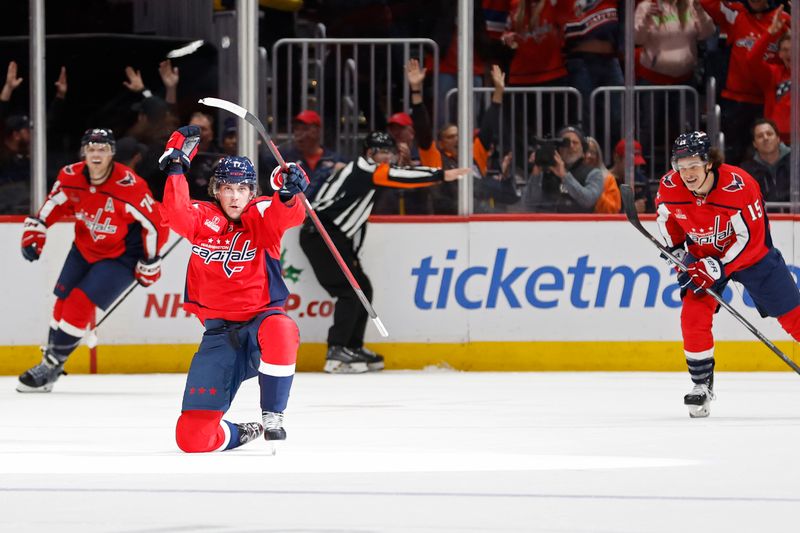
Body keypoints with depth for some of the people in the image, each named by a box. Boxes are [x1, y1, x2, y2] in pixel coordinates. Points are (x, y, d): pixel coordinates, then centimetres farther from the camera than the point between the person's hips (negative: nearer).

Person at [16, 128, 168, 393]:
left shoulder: (128, 185, -30)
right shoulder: (71, 177, -13)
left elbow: (156, 224, -21)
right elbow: (53, 205, 8)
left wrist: (150, 263, -12)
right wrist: (34, 231, 1)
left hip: (120, 255, -6)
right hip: (85, 249, 6)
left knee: (81, 303, -15)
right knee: (63, 302, 8)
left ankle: (52, 365, -4)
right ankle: (49, 357, 27)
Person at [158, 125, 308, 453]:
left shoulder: (260, 217, -1)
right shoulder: (203, 219, 3)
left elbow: (285, 216, -23)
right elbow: (176, 215, -18)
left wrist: (288, 193, -44)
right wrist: (176, 165, -24)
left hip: (259, 318, -2)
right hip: (219, 333, 2)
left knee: (279, 330, -43)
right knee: (192, 436, -10)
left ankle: (272, 416, -21)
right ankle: (238, 435, 27)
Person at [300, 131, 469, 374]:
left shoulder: (367, 174, 21)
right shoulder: (363, 169, -10)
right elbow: (396, 176, -22)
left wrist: (352, 255, 22)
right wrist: (441, 174, -22)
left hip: (334, 238, 10)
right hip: (321, 234, -10)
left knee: (363, 289, 12)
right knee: (350, 291, -16)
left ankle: (353, 348, 18)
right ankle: (336, 354, -19)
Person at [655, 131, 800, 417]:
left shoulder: (738, 186, -33)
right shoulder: (669, 186, -20)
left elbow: (750, 239, -28)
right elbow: (666, 216, 5)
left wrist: (718, 268, -32)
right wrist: (677, 250, 0)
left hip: (751, 254, -3)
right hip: (702, 256, 3)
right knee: (693, 315, -15)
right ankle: (702, 385, -1)